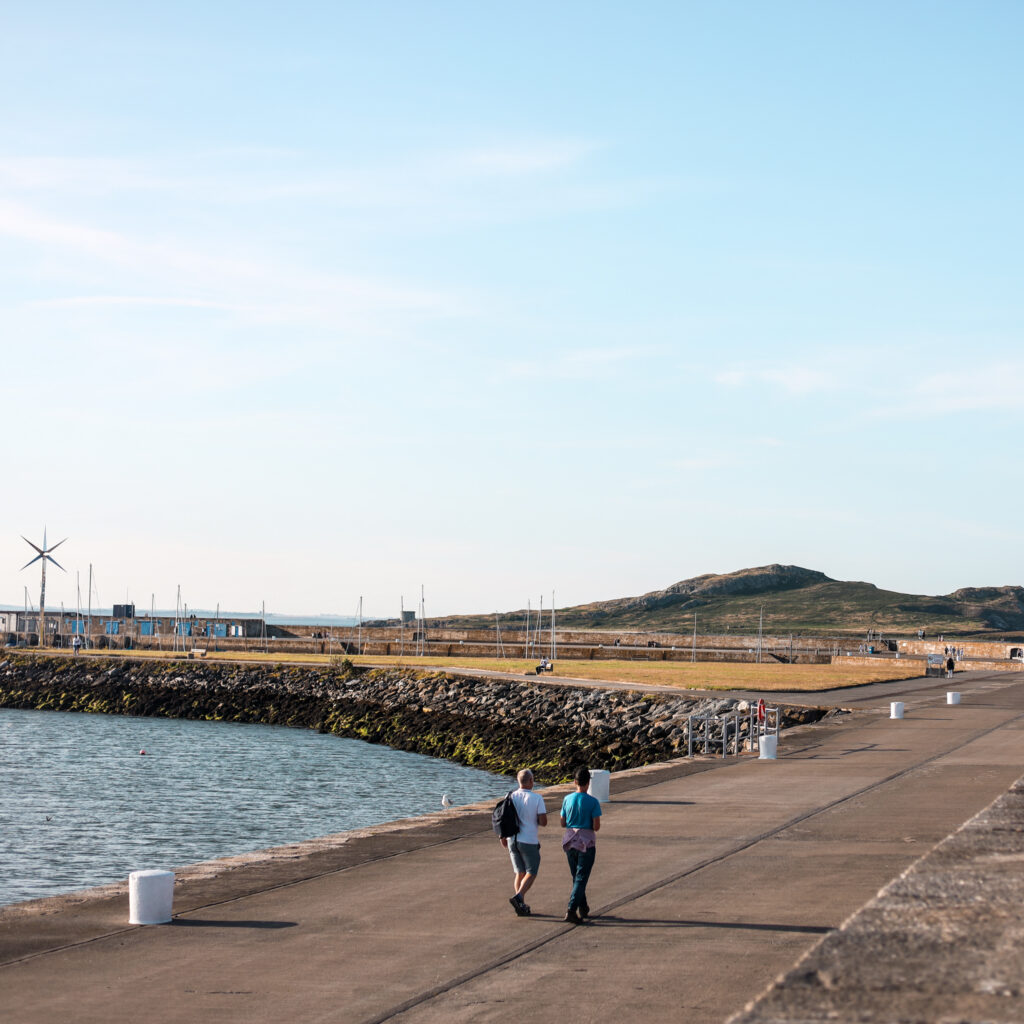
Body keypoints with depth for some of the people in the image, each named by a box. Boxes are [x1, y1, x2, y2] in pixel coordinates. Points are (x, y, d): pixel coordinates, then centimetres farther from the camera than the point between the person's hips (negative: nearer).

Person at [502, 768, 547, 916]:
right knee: (531, 873, 5)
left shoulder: (511, 797, 0)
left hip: (513, 840, 4)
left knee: (520, 873, 15)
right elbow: (543, 822, -14)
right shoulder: (537, 798, -11)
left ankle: (522, 905, 13)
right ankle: (518, 896, -17)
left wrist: (503, 838, 17)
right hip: (529, 841, -4)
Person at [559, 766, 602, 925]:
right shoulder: (593, 802, -12)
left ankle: (583, 908, 27)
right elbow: (596, 826, -12)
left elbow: (563, 823, 5)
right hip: (586, 843, -4)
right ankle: (571, 910, -13)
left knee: (577, 877, 18)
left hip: (569, 841, 4)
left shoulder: (567, 799, 0)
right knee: (581, 878, -2)